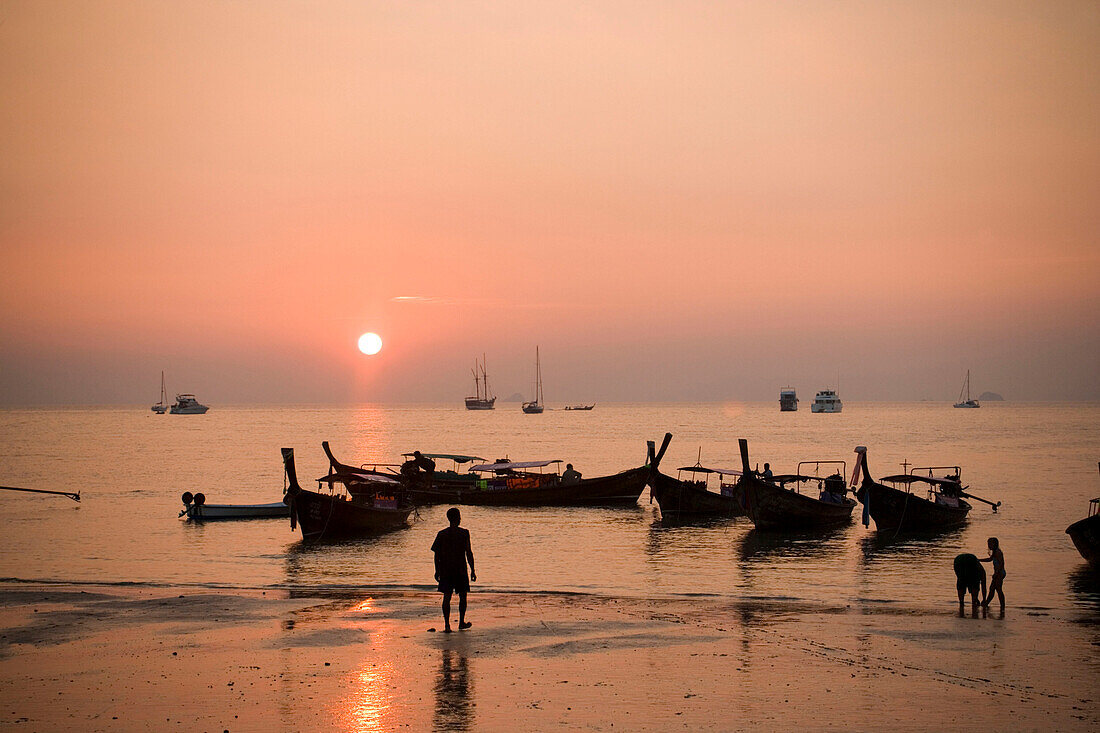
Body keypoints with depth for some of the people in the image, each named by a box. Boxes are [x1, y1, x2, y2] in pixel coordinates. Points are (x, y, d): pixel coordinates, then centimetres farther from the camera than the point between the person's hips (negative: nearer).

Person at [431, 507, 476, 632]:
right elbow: (469, 553, -8)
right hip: (461, 570, -2)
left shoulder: (442, 534, 1)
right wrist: (472, 570, -2)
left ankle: (447, 625, -6)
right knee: (462, 596, 15)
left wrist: (437, 571, 11)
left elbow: (437, 554, 2)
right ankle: (461, 622, 24)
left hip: (445, 570, 2)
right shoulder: (464, 533, -7)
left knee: (447, 597, 1)